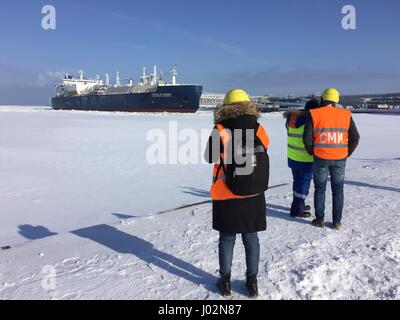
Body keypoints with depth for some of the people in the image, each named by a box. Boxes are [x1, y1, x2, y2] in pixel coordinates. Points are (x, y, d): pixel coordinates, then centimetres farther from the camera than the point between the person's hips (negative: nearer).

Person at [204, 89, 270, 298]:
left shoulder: (220, 130, -14)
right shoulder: (259, 130, -5)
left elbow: (210, 157, 0)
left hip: (226, 196, -2)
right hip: (253, 196, 2)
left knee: (227, 239, 13)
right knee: (251, 238, 16)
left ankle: (225, 281, 26)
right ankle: (252, 282, 26)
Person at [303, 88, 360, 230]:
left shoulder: (314, 114, -6)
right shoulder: (346, 115, 1)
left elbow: (307, 138, -9)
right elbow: (355, 138, 2)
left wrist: (312, 153, 7)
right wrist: (347, 153, 13)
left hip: (321, 158, -1)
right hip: (340, 159, 2)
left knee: (320, 189, 12)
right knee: (338, 190, 13)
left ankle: (319, 220, 17)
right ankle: (337, 222, 17)